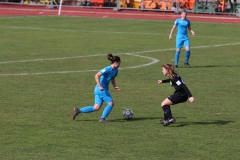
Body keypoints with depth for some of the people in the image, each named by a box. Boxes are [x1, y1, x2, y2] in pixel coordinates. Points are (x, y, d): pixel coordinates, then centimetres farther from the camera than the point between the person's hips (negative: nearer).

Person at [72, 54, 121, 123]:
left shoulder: (115, 70, 11)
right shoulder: (108, 69, -17)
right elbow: (97, 75, -21)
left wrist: (115, 86, 10)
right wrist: (100, 86, -27)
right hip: (101, 89, -9)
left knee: (96, 108, 4)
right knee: (111, 103, -8)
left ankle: (78, 110, 8)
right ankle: (102, 118, -3)